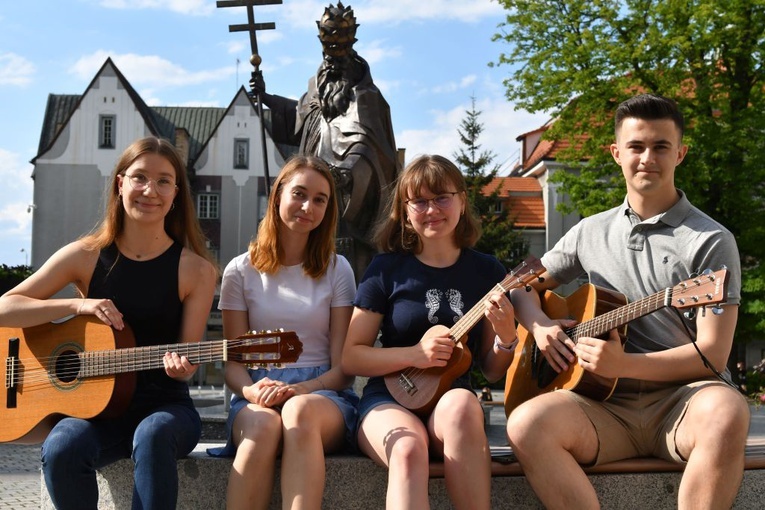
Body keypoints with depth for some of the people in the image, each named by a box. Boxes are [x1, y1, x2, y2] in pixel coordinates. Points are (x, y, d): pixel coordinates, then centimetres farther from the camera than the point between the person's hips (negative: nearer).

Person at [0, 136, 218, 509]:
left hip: (164, 405, -1)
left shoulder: (196, 270, -3)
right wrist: (77, 305, -15)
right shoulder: (86, 256, 1)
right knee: (60, 449, -32)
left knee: (153, 435, -36)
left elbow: (187, 359, -2)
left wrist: (180, 365, -26)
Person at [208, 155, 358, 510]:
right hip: (256, 394, 1)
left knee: (299, 411, -37)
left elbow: (343, 365, 3)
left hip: (322, 393, 0)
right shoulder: (242, 271, 10)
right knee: (263, 425, -36)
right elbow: (233, 364, 7)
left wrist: (300, 390, -17)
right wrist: (252, 390, -16)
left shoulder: (337, 270, 9)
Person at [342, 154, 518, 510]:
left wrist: (506, 336, -11)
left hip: (450, 404, 2)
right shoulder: (387, 268, 1)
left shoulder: (487, 271, 7)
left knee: (462, 404, -36)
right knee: (409, 449, -36)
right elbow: (351, 358, 1)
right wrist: (415, 354, -13)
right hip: (390, 399, -1)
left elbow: (492, 372, 10)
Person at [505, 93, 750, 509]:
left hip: (683, 397, -2)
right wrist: (539, 325, 1)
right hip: (608, 402, 3)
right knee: (526, 424, -28)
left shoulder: (711, 241, 0)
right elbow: (524, 287, 24)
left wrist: (623, 364, -19)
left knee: (726, 413, -38)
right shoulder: (591, 232, 14)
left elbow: (712, 353, -6)